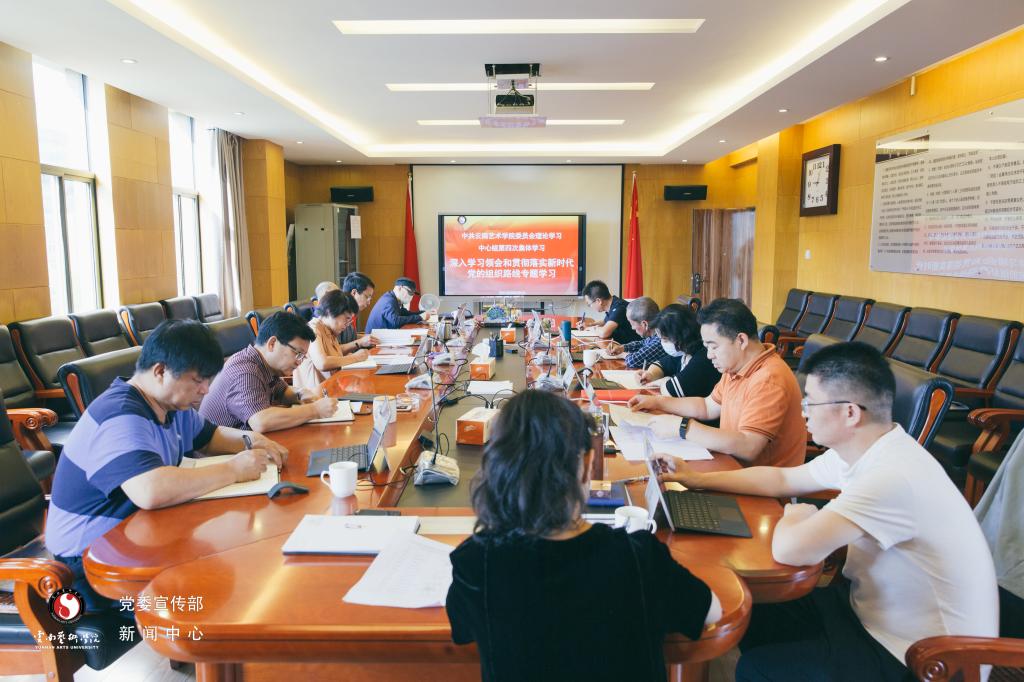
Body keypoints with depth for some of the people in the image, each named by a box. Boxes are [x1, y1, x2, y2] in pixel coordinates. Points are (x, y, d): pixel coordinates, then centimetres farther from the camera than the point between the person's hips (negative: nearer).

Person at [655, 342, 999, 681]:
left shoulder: (892, 476, -35)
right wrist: (698, 479, 9)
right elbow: (782, 479, 10)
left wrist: (793, 518, -13)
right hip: (873, 606, 8)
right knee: (751, 620, 12)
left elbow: (789, 549, -38)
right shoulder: (860, 450, -4)